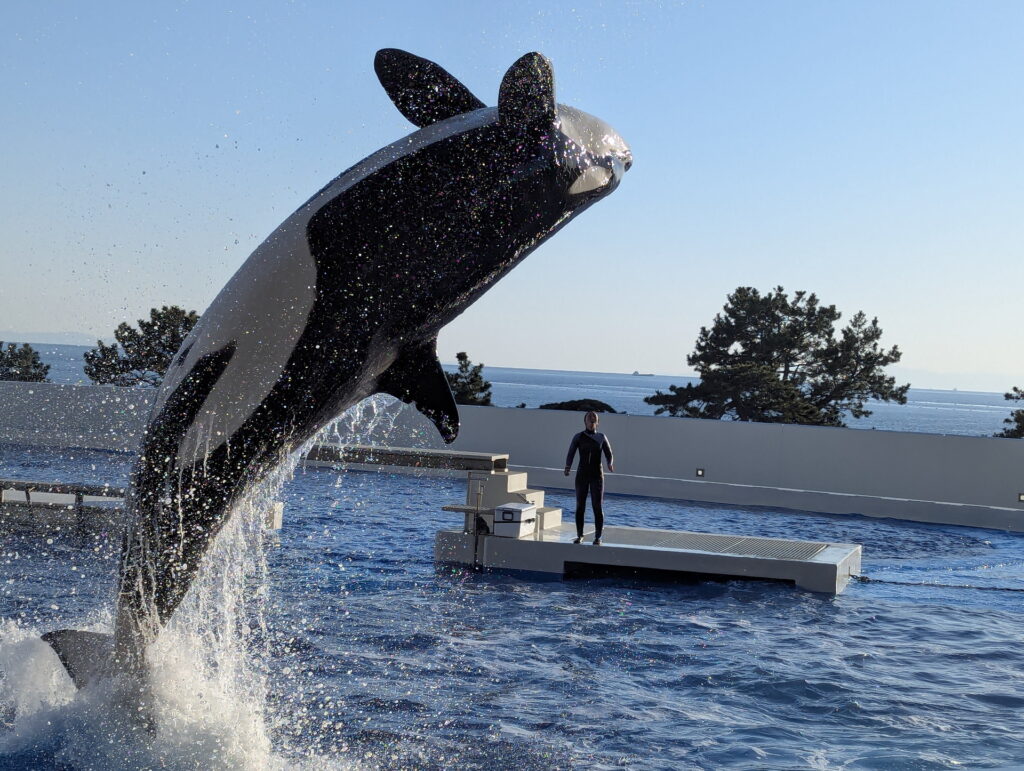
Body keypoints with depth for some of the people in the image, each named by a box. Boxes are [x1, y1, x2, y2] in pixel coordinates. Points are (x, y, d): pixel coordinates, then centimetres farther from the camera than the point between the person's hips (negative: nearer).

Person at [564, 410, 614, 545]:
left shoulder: (602, 437, 3)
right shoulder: (578, 437, 0)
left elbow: (609, 455, 1)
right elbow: (570, 454, -6)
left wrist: (610, 464, -22)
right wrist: (568, 467, -25)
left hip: (597, 475, 0)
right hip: (582, 474, 0)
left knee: (597, 506, -4)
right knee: (580, 506, 2)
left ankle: (598, 537, 1)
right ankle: (579, 536, 11)